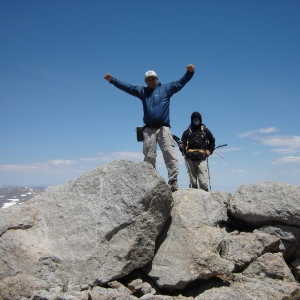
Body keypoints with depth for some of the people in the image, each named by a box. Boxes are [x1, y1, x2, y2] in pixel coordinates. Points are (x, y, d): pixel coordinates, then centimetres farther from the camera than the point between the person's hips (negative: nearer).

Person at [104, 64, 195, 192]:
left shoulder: (166, 89, 13)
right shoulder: (142, 91, 19)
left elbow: (180, 83, 4)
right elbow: (126, 87, 15)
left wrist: (189, 72, -12)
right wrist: (112, 80, 7)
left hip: (163, 128, -2)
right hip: (148, 129, 2)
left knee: (170, 154, -13)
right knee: (149, 157, 1)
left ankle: (173, 182, -14)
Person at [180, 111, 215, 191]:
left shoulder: (205, 131, 14)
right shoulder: (187, 132, 12)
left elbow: (212, 141, 27)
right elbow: (183, 144, 9)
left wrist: (210, 150, 14)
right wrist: (182, 147, -13)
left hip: (201, 159, 0)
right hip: (190, 159, 1)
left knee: (203, 182, -9)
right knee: (192, 182, 3)